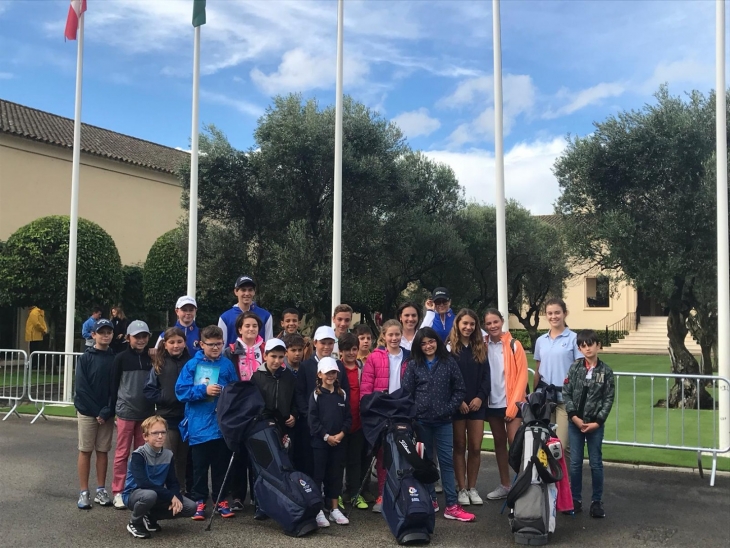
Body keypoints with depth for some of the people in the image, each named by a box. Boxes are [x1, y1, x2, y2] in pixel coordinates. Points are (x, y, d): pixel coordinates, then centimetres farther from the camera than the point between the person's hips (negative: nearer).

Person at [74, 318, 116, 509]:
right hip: (87, 411, -2)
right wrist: (96, 411, -13)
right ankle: (84, 492, 9)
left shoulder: (115, 358, 3)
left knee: (103, 451, 8)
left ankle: (101, 490, 17)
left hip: (107, 414, 2)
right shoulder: (85, 358, -4)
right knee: (85, 451, 3)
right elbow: (82, 388, -9)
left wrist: (107, 411, -12)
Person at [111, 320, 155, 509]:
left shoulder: (151, 358, 5)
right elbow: (114, 384, 1)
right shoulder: (121, 358, -2)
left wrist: (152, 405, 5)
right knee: (122, 453, 3)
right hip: (126, 412, -3)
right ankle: (118, 492, 10)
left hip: (146, 412, 3)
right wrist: (117, 407, -2)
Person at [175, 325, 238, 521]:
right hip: (199, 425, -1)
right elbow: (181, 390, -8)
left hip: (222, 424, 1)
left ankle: (221, 501, 23)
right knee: (200, 466, 8)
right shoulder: (192, 365, -2)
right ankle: (199, 501, 20)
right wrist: (204, 390, -16)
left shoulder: (227, 365, 2)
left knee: (221, 464, 11)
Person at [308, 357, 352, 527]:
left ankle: (334, 509, 20)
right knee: (318, 475, 0)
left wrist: (342, 433, -9)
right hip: (319, 441, -4)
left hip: (338, 441, 4)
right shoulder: (316, 394, -4)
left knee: (335, 475, 10)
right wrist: (326, 436, -14)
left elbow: (348, 418, 7)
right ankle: (318, 510, 7)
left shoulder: (342, 394, 7)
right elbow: (312, 419, -10)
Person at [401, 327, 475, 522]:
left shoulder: (449, 362, 1)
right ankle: (430, 500, 21)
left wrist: (449, 408, -6)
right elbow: (406, 392, 0)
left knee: (447, 460, 0)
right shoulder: (413, 365, 2)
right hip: (420, 420, 1)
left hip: (443, 420, 0)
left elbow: (460, 389, 2)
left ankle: (452, 506, 3)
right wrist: (413, 412, -8)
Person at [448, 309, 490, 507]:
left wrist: (481, 397, -7)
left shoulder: (481, 348, 10)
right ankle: (462, 489, 11)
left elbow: (486, 376, 7)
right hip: (457, 405, -3)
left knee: (475, 447, 3)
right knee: (459, 447, 4)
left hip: (477, 404, 3)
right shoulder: (449, 348, -2)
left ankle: (472, 488, 14)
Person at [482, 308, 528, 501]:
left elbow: (522, 375, -9)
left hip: (512, 403, -4)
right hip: (492, 403, 4)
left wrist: (514, 403, -13)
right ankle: (504, 485, 20)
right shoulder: (483, 346, 3)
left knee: (514, 442, -8)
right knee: (499, 443, 11)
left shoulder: (514, 345, -7)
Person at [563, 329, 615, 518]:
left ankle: (597, 501, 17)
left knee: (596, 463, 6)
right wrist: (574, 417, -10)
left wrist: (597, 422, -10)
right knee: (575, 463, 7)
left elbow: (609, 399, -3)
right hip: (575, 422, 1)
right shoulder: (575, 367, -1)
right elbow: (566, 393, -2)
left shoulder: (606, 371, -3)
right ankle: (576, 499, 18)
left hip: (595, 424, -1)